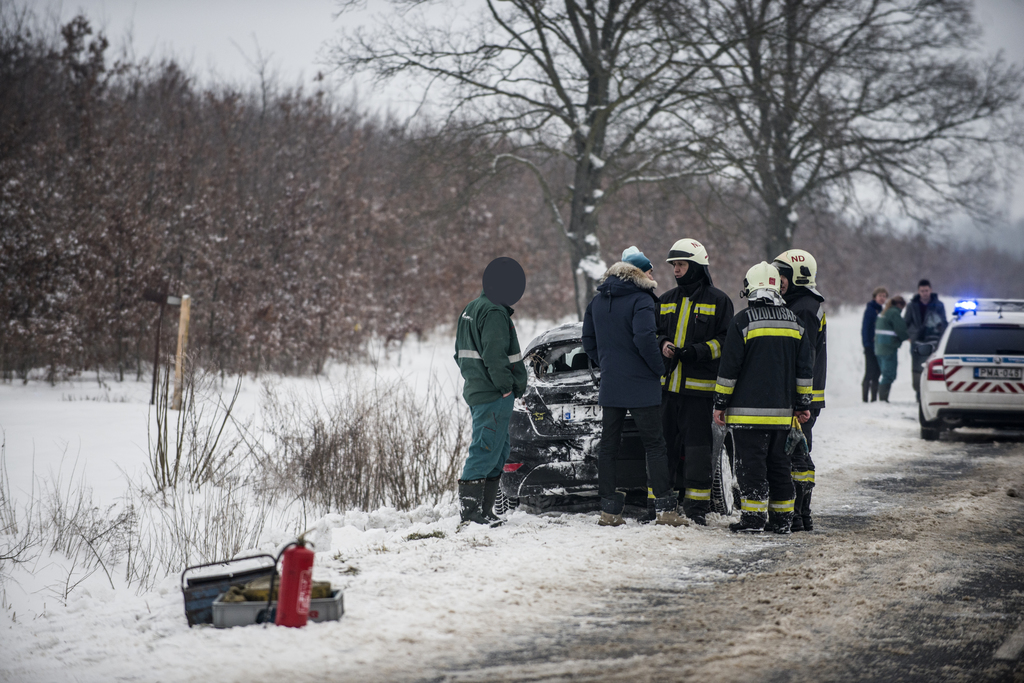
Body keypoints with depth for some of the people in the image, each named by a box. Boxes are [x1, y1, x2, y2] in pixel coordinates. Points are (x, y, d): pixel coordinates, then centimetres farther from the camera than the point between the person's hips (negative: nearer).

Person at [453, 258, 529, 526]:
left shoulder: (471, 309, 17)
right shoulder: (494, 313, -15)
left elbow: (460, 353, 23)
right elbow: (494, 355, -23)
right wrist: (507, 385, -16)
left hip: (476, 390, 10)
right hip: (494, 395, -10)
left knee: (498, 453, 15)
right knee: (486, 451, -8)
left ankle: (483, 511, 15)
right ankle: (470, 511, -9)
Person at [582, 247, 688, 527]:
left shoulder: (597, 301, 10)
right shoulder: (640, 300, -12)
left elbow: (588, 340, 14)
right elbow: (644, 338, -23)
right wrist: (658, 368, -10)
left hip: (610, 385, 6)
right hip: (641, 387, -6)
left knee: (608, 446, 8)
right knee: (654, 445, 1)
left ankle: (609, 510, 7)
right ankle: (665, 509, -2)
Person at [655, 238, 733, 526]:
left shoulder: (718, 300, 1)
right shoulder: (666, 300, 17)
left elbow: (725, 341, -3)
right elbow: (653, 333, 22)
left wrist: (695, 352, -17)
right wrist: (663, 345, -2)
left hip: (699, 386, -5)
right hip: (666, 384, 5)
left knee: (698, 446, -4)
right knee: (664, 443, 5)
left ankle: (697, 507, 0)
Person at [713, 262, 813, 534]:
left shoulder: (743, 320, -8)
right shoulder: (794, 321, 9)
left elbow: (729, 368, -8)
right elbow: (804, 368, 12)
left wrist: (721, 403, -1)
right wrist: (803, 404, 17)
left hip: (749, 409, -5)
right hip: (782, 410, 5)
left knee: (751, 463, -3)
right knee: (779, 463, 12)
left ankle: (753, 517, -5)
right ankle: (782, 519, 13)